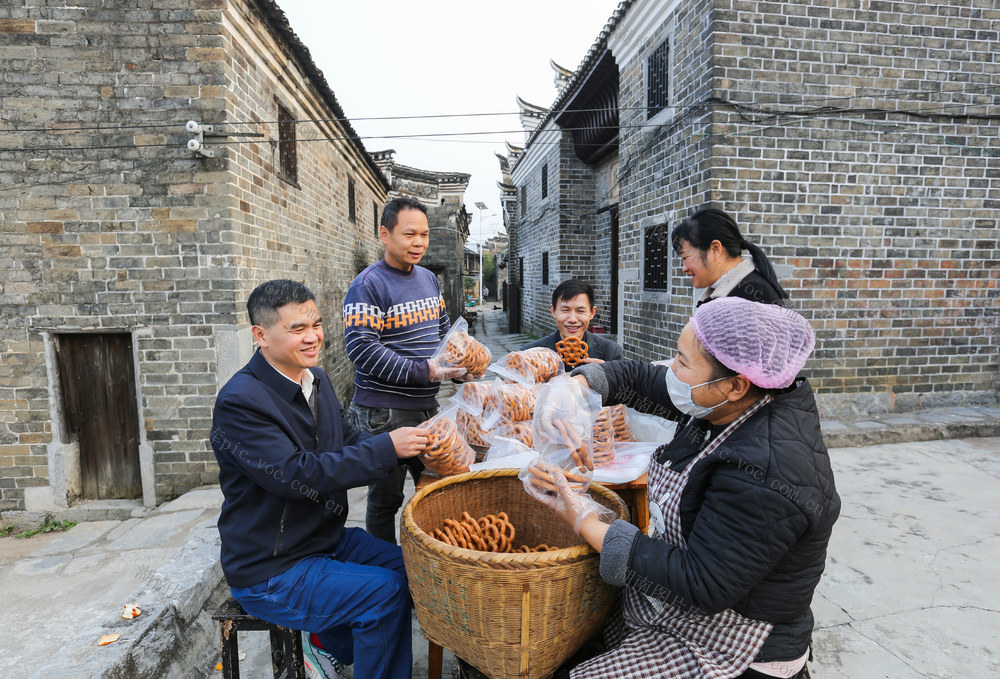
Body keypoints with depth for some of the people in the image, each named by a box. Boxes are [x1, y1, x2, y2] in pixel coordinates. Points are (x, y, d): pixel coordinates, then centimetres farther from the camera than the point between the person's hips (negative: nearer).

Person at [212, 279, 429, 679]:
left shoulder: (316, 378, 3)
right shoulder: (239, 402, -23)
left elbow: (348, 443, 7)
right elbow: (298, 475, -30)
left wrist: (409, 445, -11)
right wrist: (387, 448, -29)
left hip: (329, 538, 8)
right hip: (270, 571, -7)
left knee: (410, 569, 1)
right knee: (385, 592, -18)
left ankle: (330, 642, 19)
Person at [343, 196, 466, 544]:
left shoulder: (429, 278, 10)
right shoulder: (368, 286, -14)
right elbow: (362, 349, -22)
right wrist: (422, 371, -26)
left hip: (426, 405, 8)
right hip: (383, 413, -8)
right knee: (386, 497, 8)